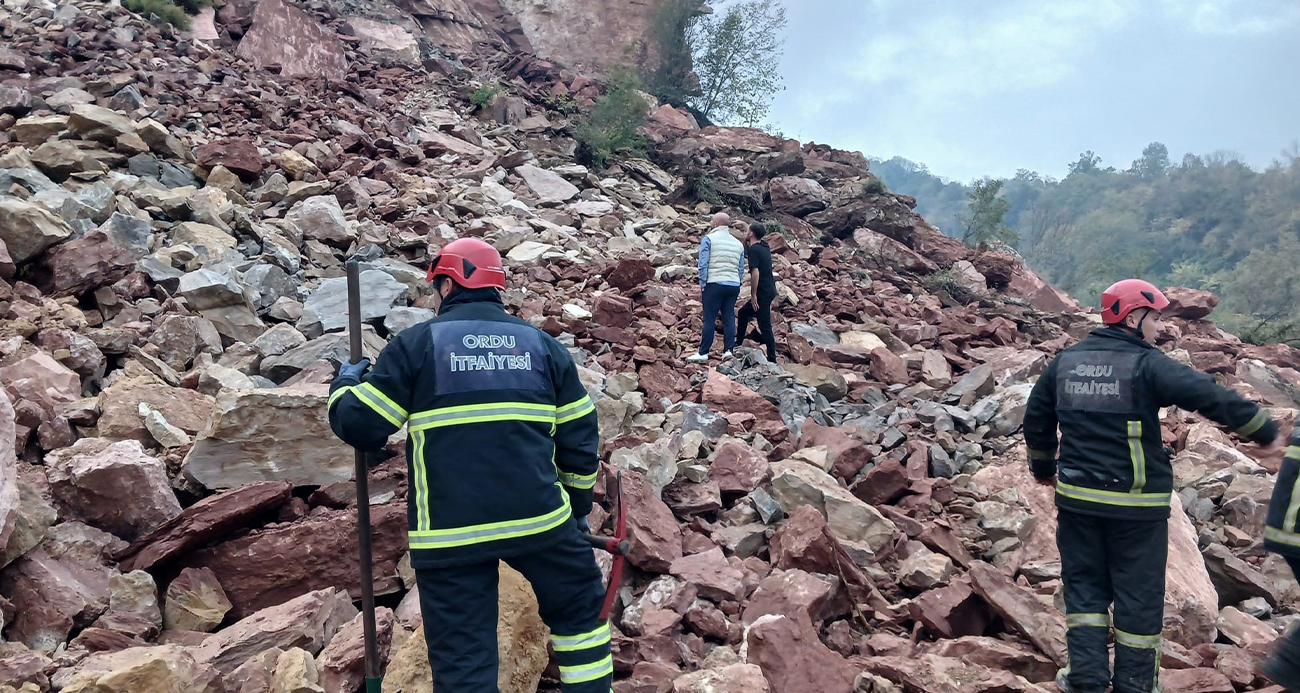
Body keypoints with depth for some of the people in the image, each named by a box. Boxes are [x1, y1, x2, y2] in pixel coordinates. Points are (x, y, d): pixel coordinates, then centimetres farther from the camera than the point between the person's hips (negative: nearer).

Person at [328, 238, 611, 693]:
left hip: (447, 532, -1)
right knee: (581, 610, 23)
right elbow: (579, 438, 10)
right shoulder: (542, 344, 10)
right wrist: (578, 507, 23)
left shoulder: (416, 344, 0)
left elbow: (358, 426, 0)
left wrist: (346, 384, 22)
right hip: (538, 517, 2)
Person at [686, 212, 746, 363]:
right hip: (734, 285, 5)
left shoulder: (708, 239, -1)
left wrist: (702, 286, -3)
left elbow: (703, 264, -7)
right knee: (729, 318, 8)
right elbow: (741, 269, 15)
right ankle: (728, 350, 5)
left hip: (715, 284, -5)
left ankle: (703, 353, -1)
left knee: (710, 319, -3)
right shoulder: (738, 243, 15)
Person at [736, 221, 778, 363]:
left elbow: (755, 273, -24)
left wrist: (753, 295, -19)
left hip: (763, 293, -10)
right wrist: (744, 225, 42)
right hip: (770, 290, 10)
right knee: (743, 312, 23)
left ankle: (772, 359, -2)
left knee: (765, 326, -5)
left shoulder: (753, 250, -16)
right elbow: (756, 232, 34)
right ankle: (738, 343, 32)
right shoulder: (764, 246, 9)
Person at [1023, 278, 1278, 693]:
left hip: (1077, 498, 5)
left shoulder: (1066, 361, 7)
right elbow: (1211, 397, -18)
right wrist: (1266, 432, -5)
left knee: (1084, 584, 14)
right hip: (1135, 504, -4)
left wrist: (1043, 467, 28)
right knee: (1138, 595, 9)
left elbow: (1036, 418, 16)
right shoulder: (1148, 364, -12)